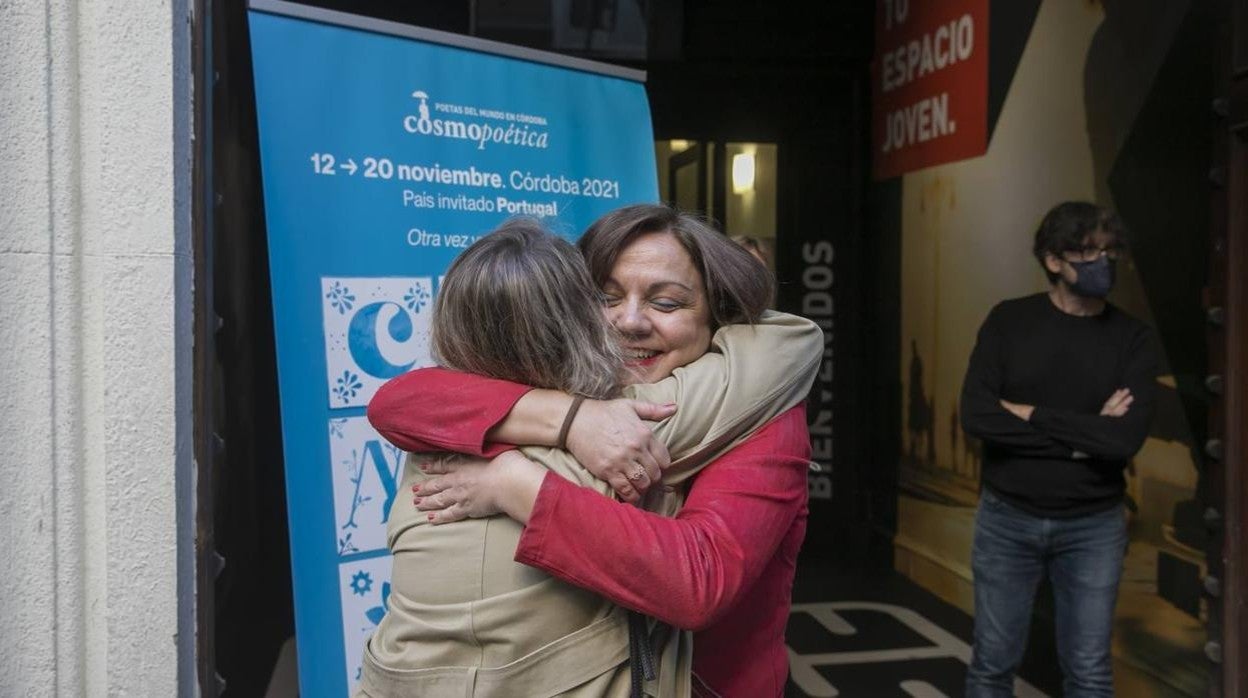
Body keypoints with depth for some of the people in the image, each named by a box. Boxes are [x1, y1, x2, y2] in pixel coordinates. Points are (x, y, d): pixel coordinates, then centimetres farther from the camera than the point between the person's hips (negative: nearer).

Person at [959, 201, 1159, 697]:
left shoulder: (1133, 339, -3)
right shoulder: (1008, 321, -3)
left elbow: (1124, 441, -17)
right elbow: (977, 417, -16)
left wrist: (1032, 415, -14)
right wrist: (1083, 436, -15)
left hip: (1094, 526, 0)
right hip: (1006, 518, 0)